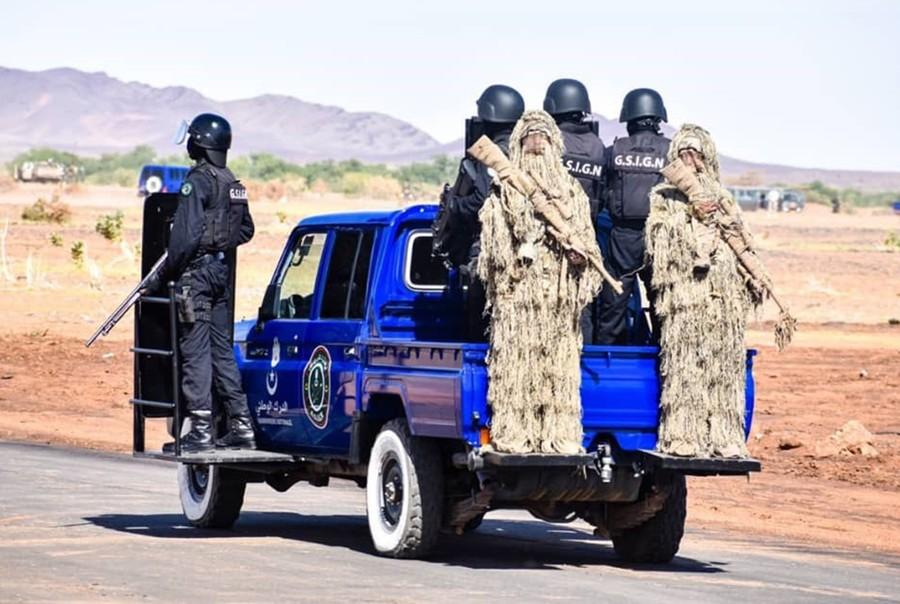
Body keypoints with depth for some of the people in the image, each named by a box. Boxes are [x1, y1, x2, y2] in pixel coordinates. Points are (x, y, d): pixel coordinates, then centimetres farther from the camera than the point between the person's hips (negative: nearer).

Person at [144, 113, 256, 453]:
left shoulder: (198, 181, -14)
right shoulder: (233, 184, 11)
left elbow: (186, 235, -20)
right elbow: (246, 230, 22)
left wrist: (163, 275, -12)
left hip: (196, 272, -8)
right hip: (222, 272, 8)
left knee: (195, 352, -6)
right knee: (222, 351, 12)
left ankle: (201, 430, -7)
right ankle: (241, 427, 12)